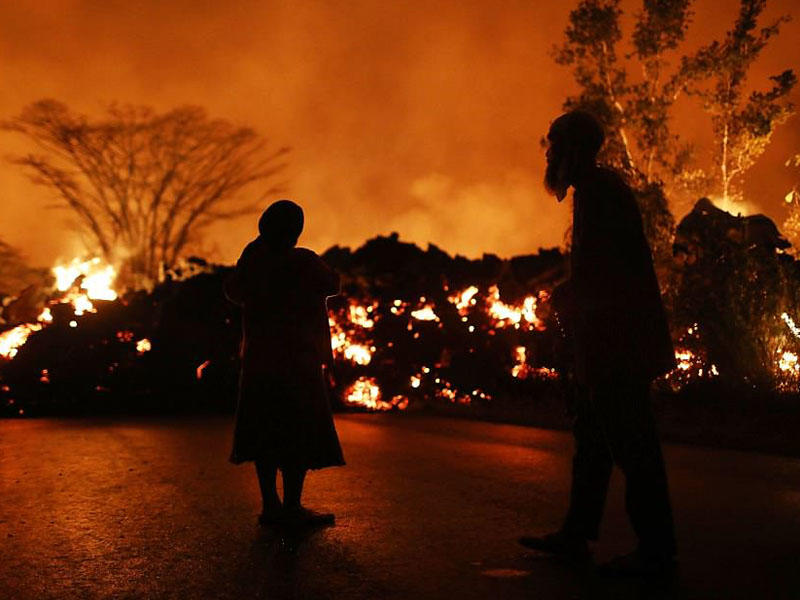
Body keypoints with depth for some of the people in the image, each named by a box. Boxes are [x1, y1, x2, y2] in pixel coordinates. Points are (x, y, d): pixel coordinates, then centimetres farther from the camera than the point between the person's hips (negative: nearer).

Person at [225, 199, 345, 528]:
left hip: (258, 357, 6)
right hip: (297, 358, -5)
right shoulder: (304, 261, -10)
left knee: (266, 430, 8)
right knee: (302, 432, -2)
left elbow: (232, 290, 19)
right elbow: (332, 285, 5)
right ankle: (292, 507, -4)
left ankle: (270, 504, 9)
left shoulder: (254, 257, 3)